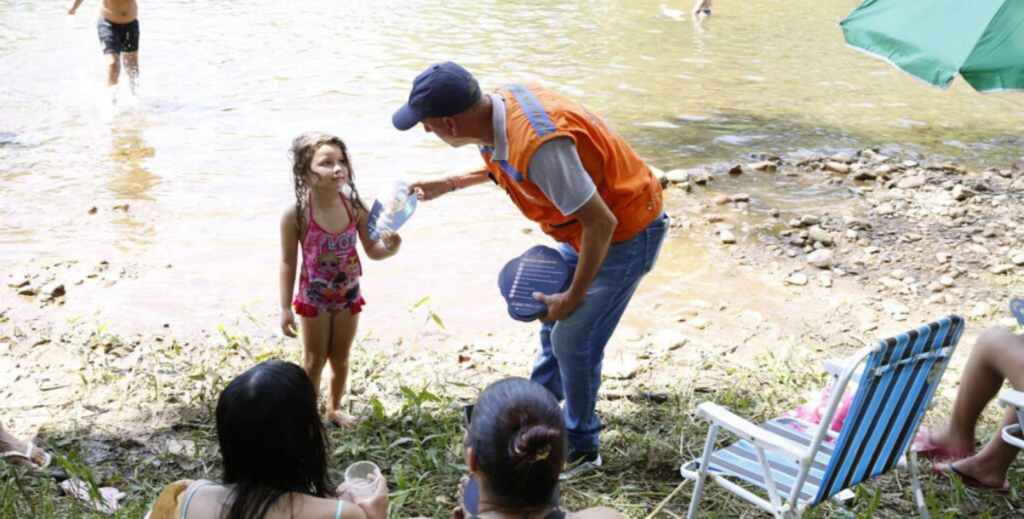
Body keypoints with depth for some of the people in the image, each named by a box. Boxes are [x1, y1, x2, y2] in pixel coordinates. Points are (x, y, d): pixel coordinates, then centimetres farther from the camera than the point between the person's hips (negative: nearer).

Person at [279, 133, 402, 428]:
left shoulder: (354, 207, -15)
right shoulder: (297, 215, -22)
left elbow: (371, 250, -4)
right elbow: (288, 262, -13)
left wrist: (388, 248, -28)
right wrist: (286, 308, -11)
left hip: (349, 295, 3)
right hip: (314, 298, -3)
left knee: (340, 359, 20)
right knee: (314, 362, 12)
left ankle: (334, 408, 42)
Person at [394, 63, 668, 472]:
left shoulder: (539, 145, -38)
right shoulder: (499, 105, -10)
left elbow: (601, 223, -31)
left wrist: (574, 296, -19)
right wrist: (449, 184, 15)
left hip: (625, 232, -9)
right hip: (587, 225, 10)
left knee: (572, 338, -6)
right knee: (552, 319, 21)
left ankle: (580, 450, 14)